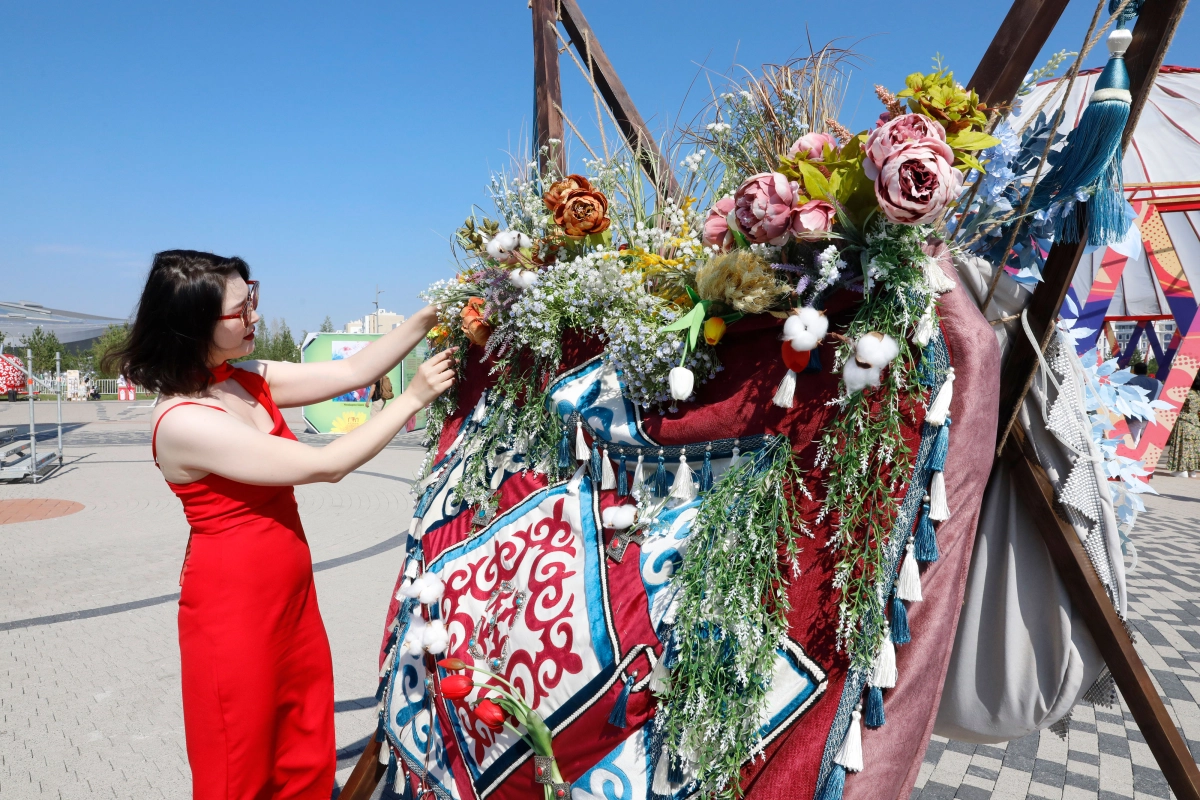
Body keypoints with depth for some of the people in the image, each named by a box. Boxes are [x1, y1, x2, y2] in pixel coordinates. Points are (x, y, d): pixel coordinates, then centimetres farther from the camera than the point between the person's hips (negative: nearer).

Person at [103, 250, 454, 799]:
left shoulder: (249, 381, 1)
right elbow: (325, 466, -24)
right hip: (234, 608, -7)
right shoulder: (183, 421, -22)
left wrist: (430, 315, -6)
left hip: (291, 597, 7)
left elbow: (351, 372, 2)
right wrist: (412, 399, -18)